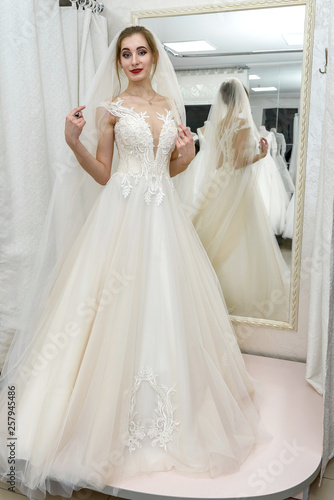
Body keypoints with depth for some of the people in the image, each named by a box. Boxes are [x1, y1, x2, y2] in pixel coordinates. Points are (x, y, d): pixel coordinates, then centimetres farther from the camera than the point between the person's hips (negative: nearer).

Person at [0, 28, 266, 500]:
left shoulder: (170, 104, 14)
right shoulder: (109, 108, 3)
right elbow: (102, 174, 1)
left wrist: (187, 154, 0)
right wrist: (74, 142, -13)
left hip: (164, 213, 4)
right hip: (122, 211, -3)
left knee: (163, 306, 6)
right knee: (120, 307, -3)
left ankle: (165, 411, 25)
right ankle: (117, 413, 15)